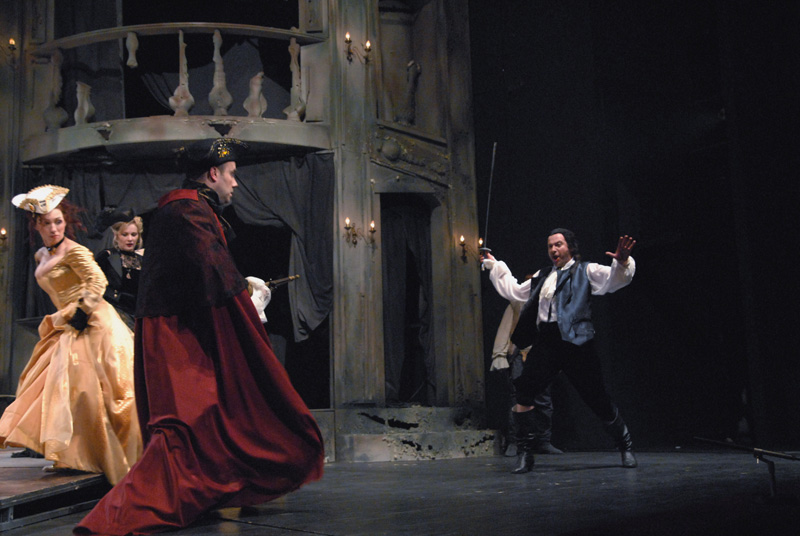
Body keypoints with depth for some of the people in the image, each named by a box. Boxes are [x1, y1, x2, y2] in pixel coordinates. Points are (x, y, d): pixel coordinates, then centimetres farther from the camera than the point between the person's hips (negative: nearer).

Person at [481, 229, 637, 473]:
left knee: (597, 398, 0)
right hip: (544, 344, 5)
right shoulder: (542, 276, 24)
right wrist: (494, 265, 40)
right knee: (523, 393, -8)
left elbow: (613, 278, -8)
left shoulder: (585, 271, 7)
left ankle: (626, 447, 21)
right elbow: (514, 291, 35)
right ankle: (525, 454, 2)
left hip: (574, 342, -5)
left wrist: (622, 262, -30)